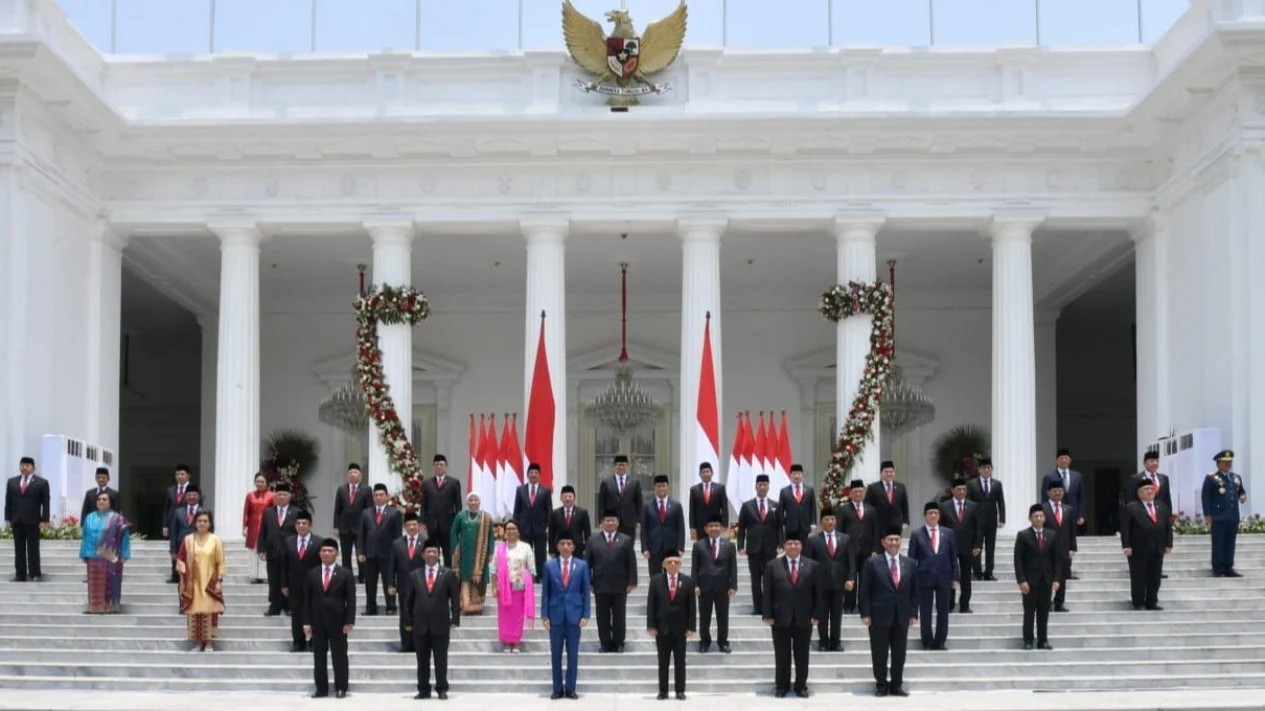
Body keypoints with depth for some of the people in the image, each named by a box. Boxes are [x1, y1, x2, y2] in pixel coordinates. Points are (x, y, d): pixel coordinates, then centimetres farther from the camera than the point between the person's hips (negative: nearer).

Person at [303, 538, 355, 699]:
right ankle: (321, 689, 8)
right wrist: (306, 622, 0)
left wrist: (349, 622, -11)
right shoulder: (312, 574, 8)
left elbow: (351, 600, -3)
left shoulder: (346, 574, 0)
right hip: (317, 621, 3)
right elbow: (307, 600, 7)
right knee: (318, 656, 4)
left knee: (339, 656, 1)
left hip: (337, 621, -3)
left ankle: (341, 688, 7)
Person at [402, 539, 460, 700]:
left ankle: (442, 689, 9)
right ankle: (423, 690, 11)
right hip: (420, 624, 2)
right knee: (422, 660, 5)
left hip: (440, 624, -2)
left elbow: (455, 599, 1)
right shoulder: (414, 575, 8)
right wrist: (408, 622, 2)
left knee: (441, 659, 2)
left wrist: (455, 620, -6)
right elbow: (407, 601, 8)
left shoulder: (448, 574, 3)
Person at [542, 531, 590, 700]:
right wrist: (544, 615, -3)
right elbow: (545, 592, 4)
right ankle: (557, 689, 11)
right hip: (556, 615, 0)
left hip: (574, 614, 0)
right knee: (555, 654, 4)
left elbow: (586, 592, 3)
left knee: (573, 654, 3)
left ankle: (570, 689, 9)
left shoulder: (582, 566, 3)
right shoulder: (549, 566, 4)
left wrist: (585, 615, -4)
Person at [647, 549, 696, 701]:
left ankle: (680, 691, 10)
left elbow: (692, 606, 0)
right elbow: (651, 605, 0)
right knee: (663, 661, 5)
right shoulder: (656, 581, 1)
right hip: (661, 627, 0)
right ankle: (663, 691, 10)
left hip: (680, 628, 0)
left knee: (680, 661, 4)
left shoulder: (688, 581, 1)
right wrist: (651, 626, -7)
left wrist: (691, 627, -6)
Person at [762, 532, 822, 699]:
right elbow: (767, 593, 0)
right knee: (782, 655, 6)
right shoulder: (773, 566, 2)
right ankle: (781, 686, 16)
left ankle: (801, 686, 17)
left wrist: (816, 615, -4)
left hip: (804, 618, 1)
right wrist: (768, 615, -6)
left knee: (802, 655, 7)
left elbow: (818, 593, 3)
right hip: (780, 618, 0)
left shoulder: (812, 566, 4)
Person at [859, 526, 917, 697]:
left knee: (899, 653, 7)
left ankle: (896, 685, 16)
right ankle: (881, 684, 13)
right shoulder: (872, 563, -2)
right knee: (879, 653, 3)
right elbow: (864, 591, -3)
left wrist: (913, 613, 5)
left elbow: (914, 591, 11)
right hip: (879, 616, -3)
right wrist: (865, 614, -9)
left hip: (902, 617, 3)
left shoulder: (909, 564, 8)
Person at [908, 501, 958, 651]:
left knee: (943, 611, 5)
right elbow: (912, 558, 1)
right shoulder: (917, 534, 1)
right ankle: (927, 642, 13)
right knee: (925, 612, 4)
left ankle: (940, 641, 13)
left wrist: (955, 577, 3)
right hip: (924, 578, -2)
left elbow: (953, 557, 8)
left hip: (944, 578, 2)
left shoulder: (948, 534, 8)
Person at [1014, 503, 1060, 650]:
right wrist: (1021, 581, -14)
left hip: (1046, 580, 3)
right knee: (1029, 611, 1)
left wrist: (1056, 579, 1)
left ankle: (1042, 640, 11)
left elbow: (1056, 559, 9)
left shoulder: (1051, 535, 7)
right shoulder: (1023, 535, -4)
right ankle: (1028, 640, 7)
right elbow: (1018, 560, -7)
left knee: (1044, 612, 5)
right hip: (1030, 580, -3)